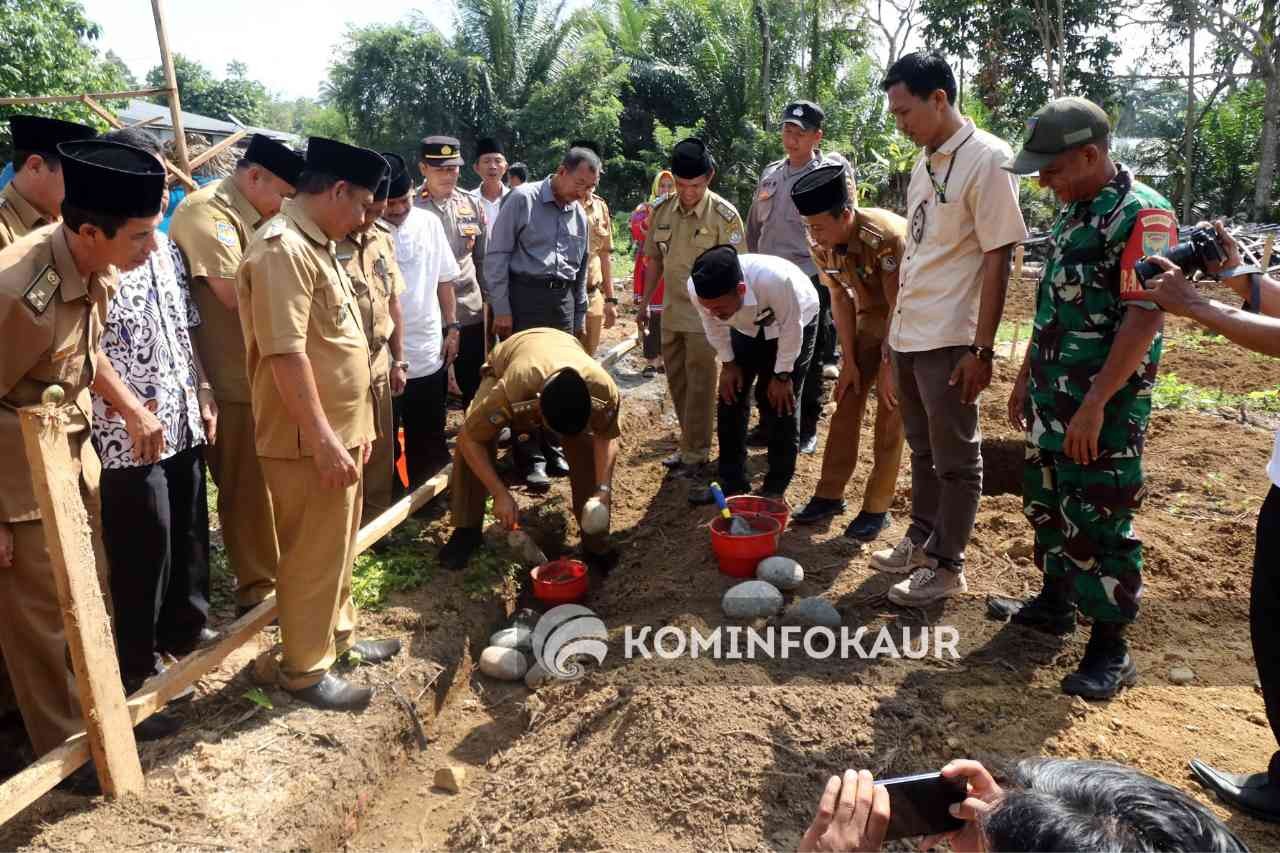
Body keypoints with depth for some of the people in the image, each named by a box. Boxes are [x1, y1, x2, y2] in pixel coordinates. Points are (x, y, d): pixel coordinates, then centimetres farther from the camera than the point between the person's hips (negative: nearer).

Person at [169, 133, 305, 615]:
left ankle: (272, 572, 35)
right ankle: (257, 588, 16)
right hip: (234, 378, -9)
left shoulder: (252, 215, 13)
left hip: (262, 371, 9)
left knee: (265, 482, 19)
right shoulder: (206, 211, -15)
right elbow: (234, 291, -24)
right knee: (248, 488, 2)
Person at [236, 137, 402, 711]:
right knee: (311, 557, 3)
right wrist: (323, 439, -24)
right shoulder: (283, 249, -19)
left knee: (336, 548, 21)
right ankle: (305, 669, 18)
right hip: (309, 441, -10)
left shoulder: (315, 245, 14)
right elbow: (286, 355, -25)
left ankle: (337, 635, 37)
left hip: (338, 431, 10)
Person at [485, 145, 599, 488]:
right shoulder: (523, 199, -6)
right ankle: (531, 459, 6)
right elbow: (497, 255, -8)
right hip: (525, 296, -6)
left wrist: (580, 316, 19)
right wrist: (501, 308, -11)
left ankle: (554, 449, 22)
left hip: (562, 299, 6)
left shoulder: (579, 215, 13)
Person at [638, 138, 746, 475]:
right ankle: (689, 443, 29)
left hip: (705, 315, -5)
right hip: (671, 313, 6)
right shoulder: (663, 210, 2)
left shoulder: (725, 216, -13)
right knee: (677, 381, 14)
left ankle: (696, 453, 13)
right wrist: (645, 303, 12)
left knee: (699, 385, 2)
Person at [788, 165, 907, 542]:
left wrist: (889, 365, -20)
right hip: (869, 316, 6)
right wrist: (850, 361, -4)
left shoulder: (887, 236, -34)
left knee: (890, 415, -4)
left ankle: (876, 508, 6)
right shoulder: (819, 243, -14)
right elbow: (841, 300, -5)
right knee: (846, 404, 5)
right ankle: (830, 494, 15)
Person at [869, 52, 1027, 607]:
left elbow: (997, 259, -15)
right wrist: (896, 322, 15)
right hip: (906, 333, 8)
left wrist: (982, 349, -17)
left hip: (949, 339, -8)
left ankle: (946, 564, 18)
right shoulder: (924, 161, 11)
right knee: (922, 449, 18)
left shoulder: (986, 159, -12)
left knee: (955, 458, 6)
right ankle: (922, 540, 32)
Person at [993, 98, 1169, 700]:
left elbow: (1145, 316, -22)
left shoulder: (1141, 215, -15)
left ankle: (1110, 648, 12)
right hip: (1051, 398, 9)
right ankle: (1055, 603, 36)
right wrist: (1026, 376, 18)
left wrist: (1095, 403, -25)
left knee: (1098, 524, -1)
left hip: (1103, 408, -8)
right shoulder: (1072, 213, 12)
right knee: (1047, 505, 18)